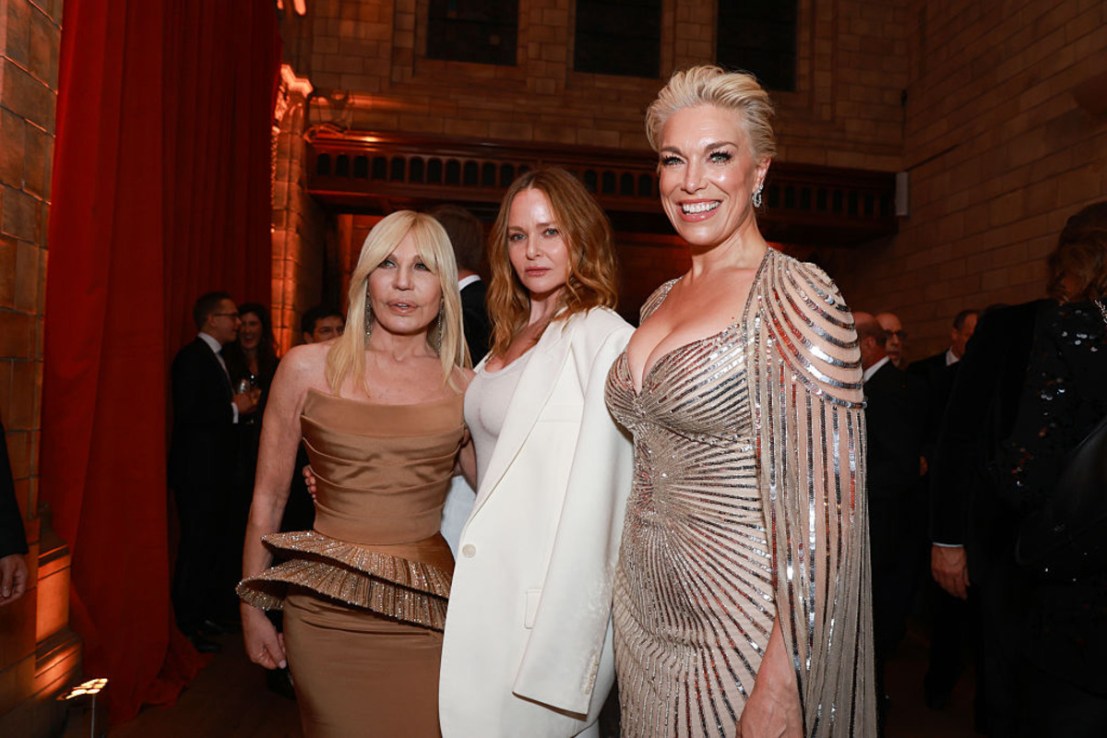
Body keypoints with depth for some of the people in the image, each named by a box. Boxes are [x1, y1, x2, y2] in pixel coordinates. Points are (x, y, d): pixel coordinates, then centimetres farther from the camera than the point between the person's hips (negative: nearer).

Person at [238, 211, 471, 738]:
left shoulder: (465, 388, 1)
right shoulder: (308, 368, -1)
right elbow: (267, 498, 5)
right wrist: (252, 608, 8)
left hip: (425, 616, 1)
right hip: (326, 612, 0)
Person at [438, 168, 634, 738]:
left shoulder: (604, 338, -15)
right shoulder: (511, 339, 11)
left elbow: (595, 498, -19)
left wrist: (559, 655, -18)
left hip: (547, 604, -8)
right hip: (493, 593, 8)